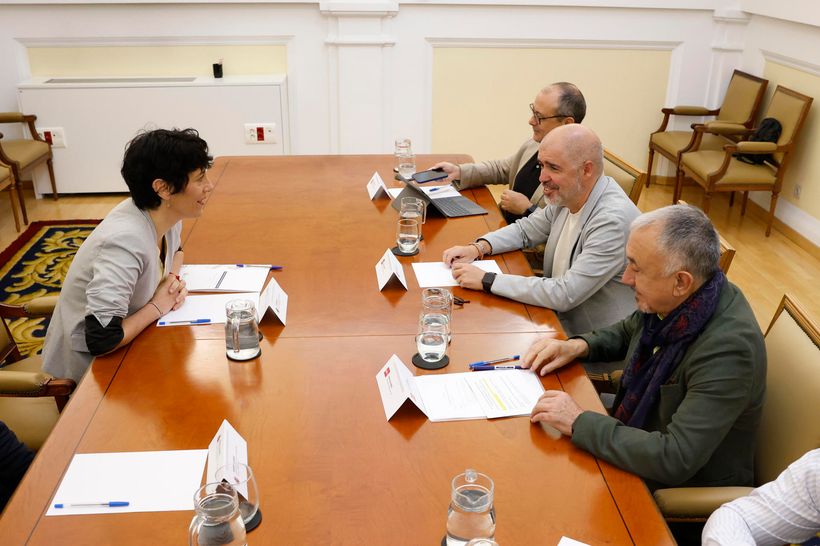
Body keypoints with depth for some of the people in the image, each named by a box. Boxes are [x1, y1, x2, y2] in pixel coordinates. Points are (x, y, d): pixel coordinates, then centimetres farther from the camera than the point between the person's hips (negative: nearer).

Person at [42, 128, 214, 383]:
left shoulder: (165, 214, -9)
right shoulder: (126, 242, -33)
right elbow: (102, 340, -36)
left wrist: (173, 279, -5)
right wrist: (158, 305, -21)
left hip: (127, 340, 7)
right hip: (88, 363, -7)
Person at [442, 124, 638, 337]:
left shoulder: (614, 220, -27)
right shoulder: (567, 194, -2)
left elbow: (564, 295, -28)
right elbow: (527, 229, 15)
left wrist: (487, 280, -23)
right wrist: (478, 248, -3)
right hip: (558, 323, 7)